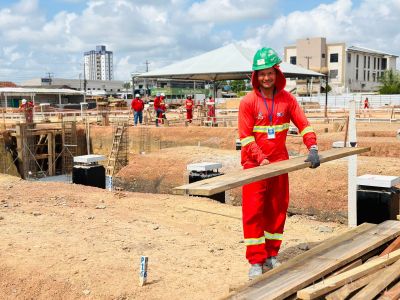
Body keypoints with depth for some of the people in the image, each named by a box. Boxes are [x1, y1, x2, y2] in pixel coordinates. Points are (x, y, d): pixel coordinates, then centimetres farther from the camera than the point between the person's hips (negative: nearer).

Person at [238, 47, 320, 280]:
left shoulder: (287, 99, 0)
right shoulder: (248, 102, -9)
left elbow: (303, 124, -3)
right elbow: (246, 136, -11)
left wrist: (313, 148, -18)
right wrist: (261, 159, -21)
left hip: (280, 162, 4)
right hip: (254, 163, -3)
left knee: (277, 210, 11)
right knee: (253, 211, -5)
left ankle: (271, 256, 25)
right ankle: (256, 262, 4)